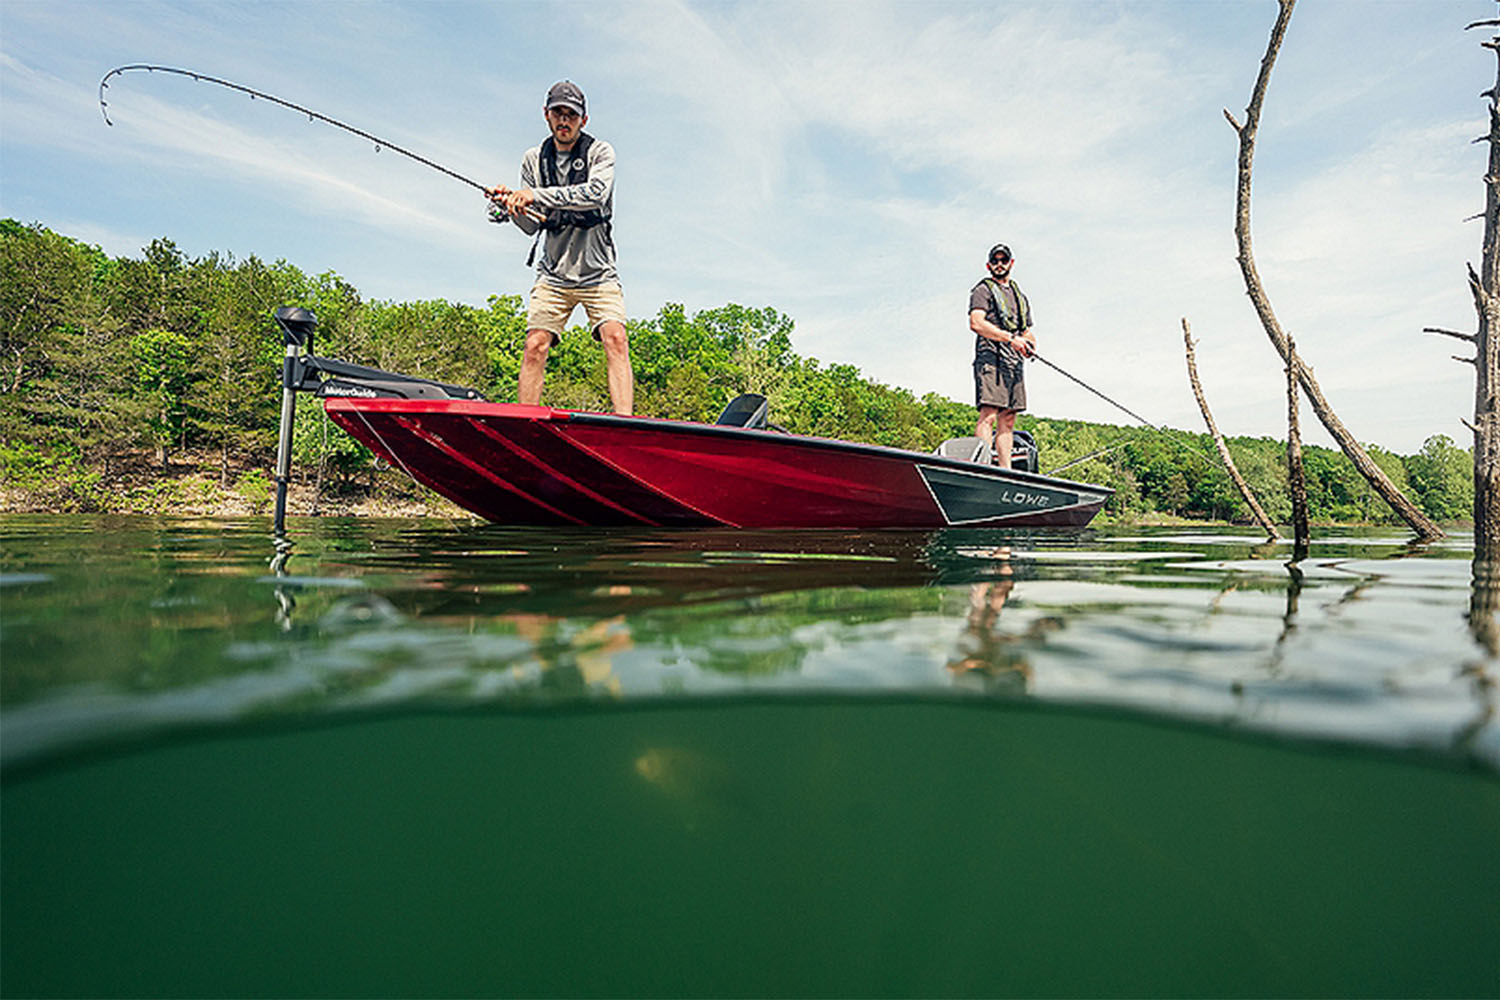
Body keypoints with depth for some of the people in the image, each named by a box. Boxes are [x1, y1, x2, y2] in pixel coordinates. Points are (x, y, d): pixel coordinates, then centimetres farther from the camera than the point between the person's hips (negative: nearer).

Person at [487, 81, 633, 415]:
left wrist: (538, 195, -24)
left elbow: (595, 193, -20)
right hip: (552, 274, 3)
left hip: (597, 271, -3)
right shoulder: (534, 160, 12)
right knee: (534, 346, -9)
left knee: (615, 338, -21)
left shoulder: (600, 152, 1)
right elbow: (531, 226, 10)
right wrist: (510, 205, -11)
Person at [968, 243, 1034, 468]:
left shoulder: (1019, 295, 27)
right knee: (989, 415, -17)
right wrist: (1010, 338, -18)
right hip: (990, 358, -7)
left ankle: (1005, 471, 4)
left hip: (1015, 363, 7)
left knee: (1008, 419, 4)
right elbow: (976, 323, -13)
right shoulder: (983, 290, 4)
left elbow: (1027, 331, 28)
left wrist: (1030, 345, 4)